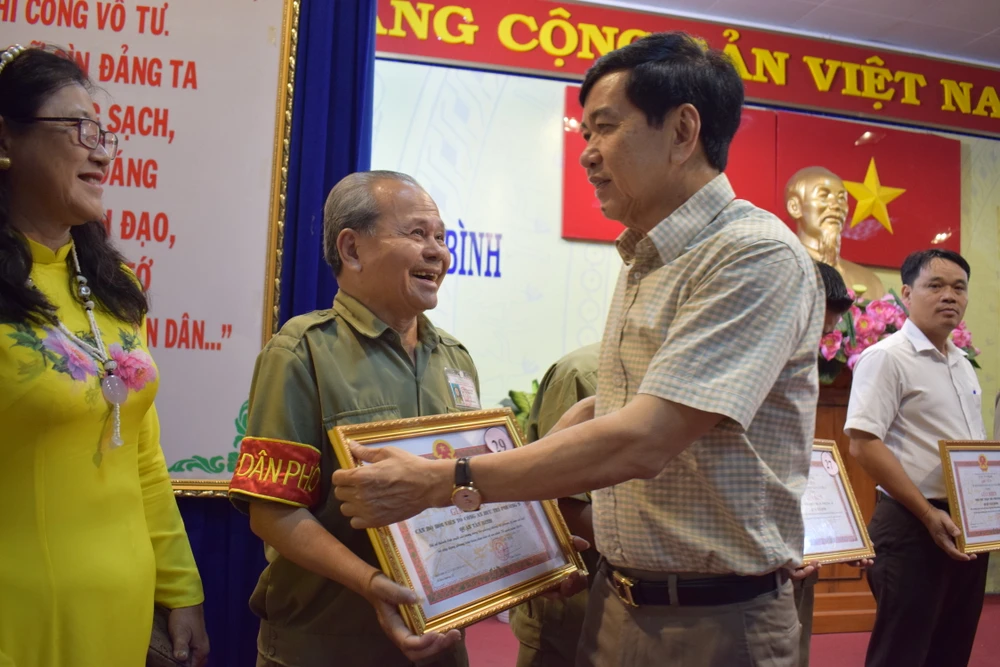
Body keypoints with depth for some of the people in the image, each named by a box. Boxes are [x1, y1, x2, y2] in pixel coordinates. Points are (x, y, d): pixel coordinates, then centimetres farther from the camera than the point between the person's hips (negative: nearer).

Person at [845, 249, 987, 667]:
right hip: (914, 527, -8)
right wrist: (929, 515, -21)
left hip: (969, 526, 8)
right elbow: (863, 445, -21)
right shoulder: (887, 357, -13)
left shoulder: (962, 363, 14)